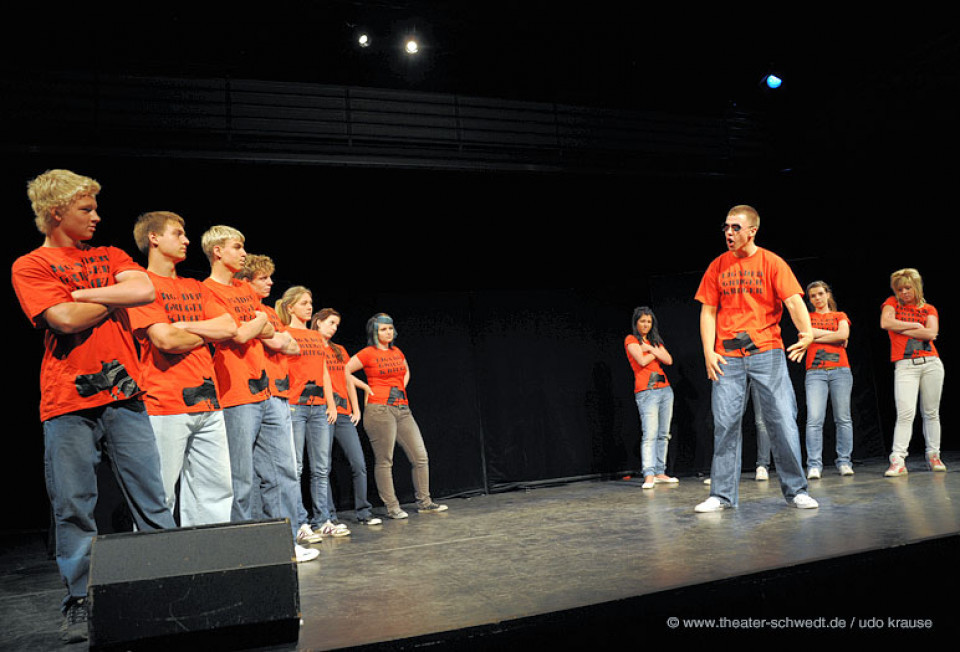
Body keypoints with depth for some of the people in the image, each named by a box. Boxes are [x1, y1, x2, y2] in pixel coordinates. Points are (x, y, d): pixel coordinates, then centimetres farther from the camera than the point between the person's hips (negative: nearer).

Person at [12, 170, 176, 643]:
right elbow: (66, 319, -12)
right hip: (67, 405, -3)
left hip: (124, 396, 3)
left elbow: (144, 289, -4)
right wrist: (115, 296, 0)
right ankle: (78, 603, 17)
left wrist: (83, 295, -6)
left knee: (152, 500, 4)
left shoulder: (109, 256, 17)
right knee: (73, 507, 3)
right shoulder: (29, 267, 5)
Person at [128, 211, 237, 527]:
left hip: (208, 404, 7)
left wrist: (185, 326, -4)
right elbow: (164, 340, -14)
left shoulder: (196, 288, 20)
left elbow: (229, 328, 8)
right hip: (166, 405, -7)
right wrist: (205, 335, 3)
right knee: (159, 498, -4)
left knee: (218, 490, 7)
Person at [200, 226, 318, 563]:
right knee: (241, 481, -1)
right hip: (235, 398, -8)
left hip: (265, 394, 8)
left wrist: (249, 327, -2)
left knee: (284, 469, 10)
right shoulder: (207, 291, -7)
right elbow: (239, 335, -16)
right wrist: (259, 321, 2)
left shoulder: (246, 289, 19)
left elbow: (270, 331, 16)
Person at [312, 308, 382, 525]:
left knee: (359, 464, -1)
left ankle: (363, 513, 7)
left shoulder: (339, 351, 22)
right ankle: (329, 516, 6)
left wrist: (356, 409, 13)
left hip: (344, 414, 5)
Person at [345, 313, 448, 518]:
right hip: (379, 409, -6)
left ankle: (424, 502, 14)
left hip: (402, 409, 7)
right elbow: (343, 371, -5)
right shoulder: (368, 353, -3)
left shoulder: (397, 352, 15)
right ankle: (391, 507, 6)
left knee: (420, 456, 4)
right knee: (384, 461, -3)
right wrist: (365, 387, -5)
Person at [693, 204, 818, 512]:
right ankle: (722, 494, 9)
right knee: (725, 425, 1)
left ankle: (795, 490, 11)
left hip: (767, 353, -2)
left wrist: (807, 332, -26)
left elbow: (794, 302, -7)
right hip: (727, 357, 2)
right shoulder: (718, 266, 10)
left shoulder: (772, 262, 3)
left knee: (782, 421, -1)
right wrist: (708, 352, -2)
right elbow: (708, 311, 9)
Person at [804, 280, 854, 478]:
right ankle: (814, 465, -13)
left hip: (840, 370, 1)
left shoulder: (840, 316, 16)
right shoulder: (807, 317, 17)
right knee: (814, 419, -11)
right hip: (815, 372, -1)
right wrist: (834, 334, 0)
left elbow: (843, 335, -4)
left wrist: (816, 336, -1)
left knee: (843, 418, -1)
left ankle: (844, 462, 6)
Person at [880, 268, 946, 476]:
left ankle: (933, 456, 18)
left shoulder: (929, 309, 13)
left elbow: (931, 333, -6)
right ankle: (898, 460, -14)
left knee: (931, 412, 8)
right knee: (905, 413, -12)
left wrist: (901, 329, -5)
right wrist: (915, 326, -3)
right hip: (905, 365, -2)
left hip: (931, 363, 3)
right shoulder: (892, 303, 11)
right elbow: (885, 322, -10)